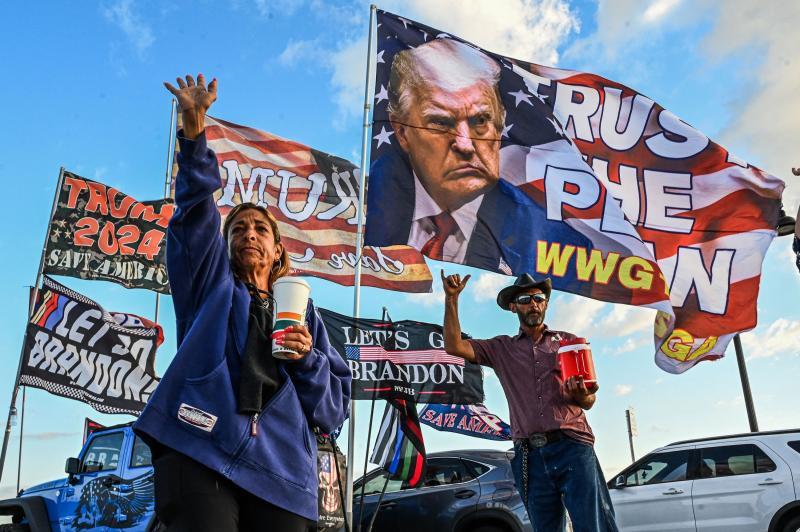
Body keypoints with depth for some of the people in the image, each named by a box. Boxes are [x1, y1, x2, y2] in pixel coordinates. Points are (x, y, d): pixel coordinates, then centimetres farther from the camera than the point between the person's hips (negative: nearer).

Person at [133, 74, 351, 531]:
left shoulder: (302, 312, 20)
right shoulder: (211, 287, 17)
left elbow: (335, 404, 15)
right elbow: (196, 211, 1)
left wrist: (307, 359, -5)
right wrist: (194, 127, -10)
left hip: (280, 471, 3)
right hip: (200, 451, -2)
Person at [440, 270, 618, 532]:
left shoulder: (568, 341, 13)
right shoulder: (501, 348, 14)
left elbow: (589, 401, 11)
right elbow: (454, 346, 2)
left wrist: (582, 395, -13)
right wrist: (451, 298, -5)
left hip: (573, 448, -1)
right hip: (530, 456, 1)